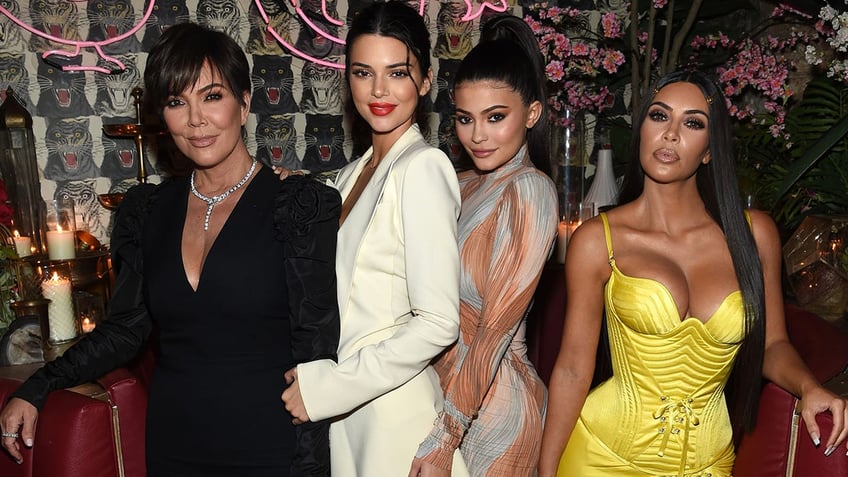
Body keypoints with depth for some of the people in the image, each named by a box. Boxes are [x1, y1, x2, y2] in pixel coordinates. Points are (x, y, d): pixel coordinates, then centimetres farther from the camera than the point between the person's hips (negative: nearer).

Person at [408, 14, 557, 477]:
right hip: (441, 384, 7)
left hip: (492, 402, -7)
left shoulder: (529, 190, -18)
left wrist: (444, 439, -19)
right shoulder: (460, 187, 4)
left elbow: (498, 325, -21)